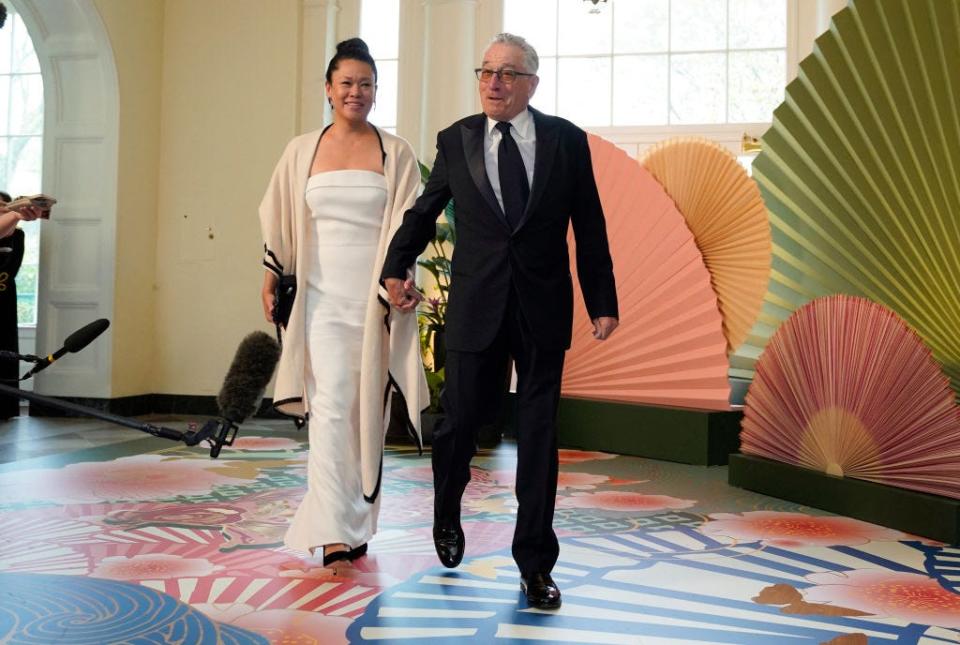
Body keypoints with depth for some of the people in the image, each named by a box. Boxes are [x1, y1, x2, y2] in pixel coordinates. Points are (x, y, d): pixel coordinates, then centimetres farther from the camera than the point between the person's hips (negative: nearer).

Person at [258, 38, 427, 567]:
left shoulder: (395, 152, 5)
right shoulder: (302, 151, 8)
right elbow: (280, 222, 14)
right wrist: (271, 280, 11)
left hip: (375, 299, 0)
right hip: (323, 298, 0)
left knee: (367, 409, 8)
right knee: (331, 407, -9)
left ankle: (358, 522, 24)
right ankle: (335, 532, -7)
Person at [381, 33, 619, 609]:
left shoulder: (567, 140, 0)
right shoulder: (455, 141, 3)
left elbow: (589, 228, 3)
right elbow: (424, 211, 13)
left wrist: (603, 302, 1)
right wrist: (396, 269, 2)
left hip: (544, 309, 0)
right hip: (475, 308, 1)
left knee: (539, 436, 4)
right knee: (460, 422, 8)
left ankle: (535, 561, 17)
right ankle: (447, 514, 40)